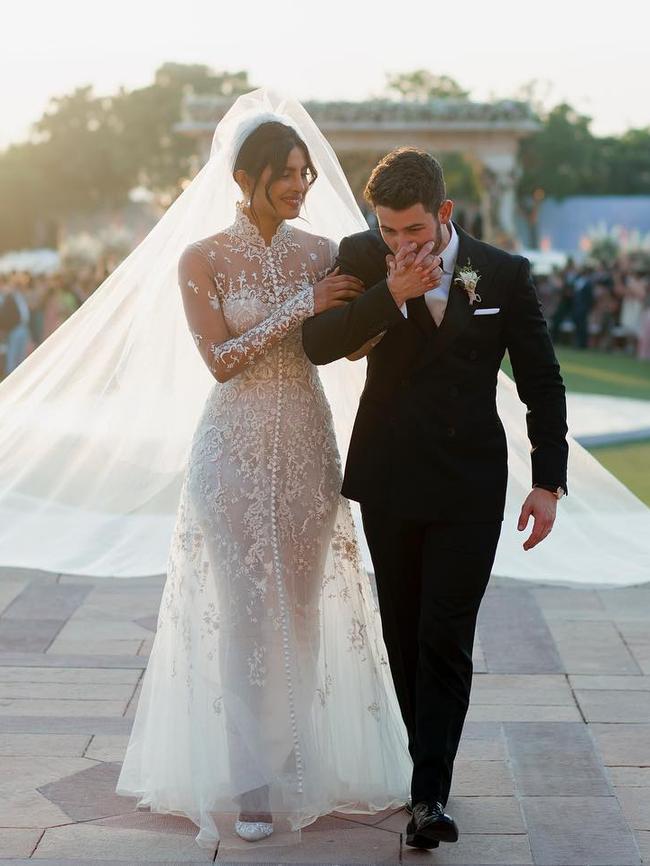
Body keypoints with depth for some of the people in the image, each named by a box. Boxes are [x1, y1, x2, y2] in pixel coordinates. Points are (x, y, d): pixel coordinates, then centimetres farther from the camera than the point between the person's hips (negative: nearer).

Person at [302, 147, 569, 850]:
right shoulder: (361, 259, -1)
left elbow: (541, 382, 3)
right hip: (390, 477, 2)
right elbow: (317, 344, -12)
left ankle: (430, 793, -1)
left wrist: (548, 480, -2)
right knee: (404, 633, 11)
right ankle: (427, 760, 26)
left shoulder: (505, 273, -3)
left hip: (470, 483, -2)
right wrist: (390, 294, -23)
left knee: (445, 636, -6)